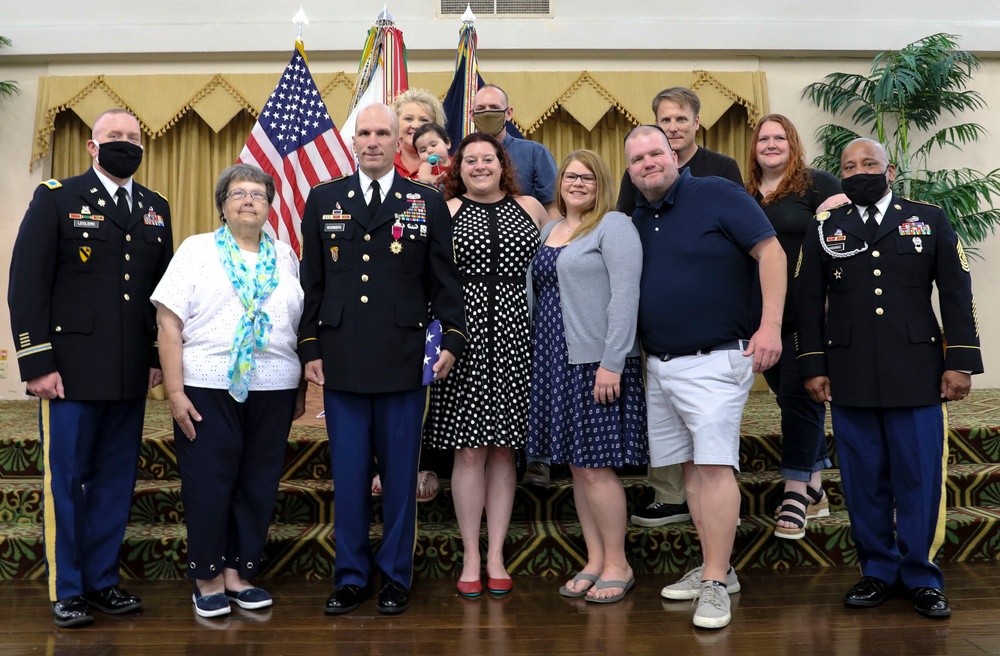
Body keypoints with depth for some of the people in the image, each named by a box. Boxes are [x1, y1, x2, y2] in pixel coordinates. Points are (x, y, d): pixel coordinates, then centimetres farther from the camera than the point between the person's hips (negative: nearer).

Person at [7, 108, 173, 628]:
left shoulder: (155, 209, 12)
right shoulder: (55, 199, 0)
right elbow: (26, 285, -6)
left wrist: (159, 356, 8)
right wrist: (37, 364, -11)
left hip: (131, 375, 4)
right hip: (70, 371, -4)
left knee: (116, 482, 11)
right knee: (65, 482, 5)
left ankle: (103, 581, 24)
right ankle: (66, 590, 18)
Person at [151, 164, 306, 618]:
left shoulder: (285, 256, 12)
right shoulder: (197, 249, 3)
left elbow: (300, 326, 13)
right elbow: (169, 324, -3)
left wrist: (301, 389, 9)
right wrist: (175, 392, -10)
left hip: (273, 389, 3)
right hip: (208, 388, -3)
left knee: (257, 485, 7)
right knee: (208, 484, 2)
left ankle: (238, 572, 22)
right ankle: (208, 577, 18)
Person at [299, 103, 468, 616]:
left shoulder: (428, 203, 6)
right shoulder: (323, 200, 10)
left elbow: (444, 281, 6)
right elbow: (311, 283, 10)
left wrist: (451, 339, -5)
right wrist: (309, 349, 5)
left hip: (403, 362, -1)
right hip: (341, 361, 1)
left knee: (400, 474, 7)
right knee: (348, 475, 8)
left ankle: (395, 577, 22)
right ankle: (351, 577, 23)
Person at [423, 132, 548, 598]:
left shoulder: (530, 208, 12)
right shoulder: (446, 212, 6)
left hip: (514, 338, 2)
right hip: (466, 338, -1)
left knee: (503, 450, 6)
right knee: (469, 450, 1)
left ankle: (496, 555, 17)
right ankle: (470, 557, 14)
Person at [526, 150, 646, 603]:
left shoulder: (613, 226, -6)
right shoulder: (549, 230, 17)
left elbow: (626, 296, -14)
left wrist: (612, 363, -20)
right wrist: (538, 358, 12)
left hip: (596, 362, -7)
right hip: (556, 363, 8)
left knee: (596, 466, -3)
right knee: (576, 465, 11)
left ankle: (617, 565, 13)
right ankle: (595, 561, 22)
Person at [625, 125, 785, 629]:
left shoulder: (718, 195, -5)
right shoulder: (635, 221, 13)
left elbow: (770, 251, -10)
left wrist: (770, 324, -19)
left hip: (715, 361, -7)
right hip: (659, 365, 7)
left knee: (714, 465, -10)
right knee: (691, 468, 11)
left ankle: (715, 585, -4)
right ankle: (714, 568, 23)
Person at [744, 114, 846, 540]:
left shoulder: (817, 185, -2)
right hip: (764, 317, 5)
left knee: (798, 396, -7)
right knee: (792, 397, 11)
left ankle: (795, 495, 1)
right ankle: (815, 490, 23)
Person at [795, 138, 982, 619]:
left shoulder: (930, 220, 9)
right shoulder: (824, 230, 10)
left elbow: (956, 294, 6)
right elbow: (807, 303, 8)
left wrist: (960, 361, -1)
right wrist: (813, 366, 3)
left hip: (917, 376, 0)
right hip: (849, 379, 1)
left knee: (920, 479, 3)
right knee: (864, 481, 6)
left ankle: (922, 578, 17)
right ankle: (877, 571, 20)